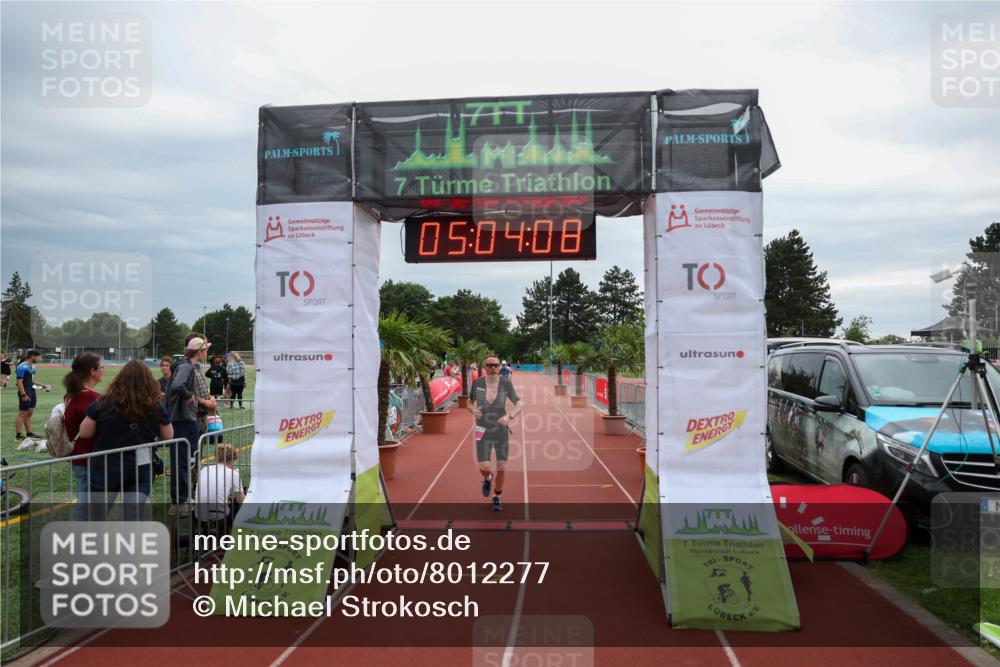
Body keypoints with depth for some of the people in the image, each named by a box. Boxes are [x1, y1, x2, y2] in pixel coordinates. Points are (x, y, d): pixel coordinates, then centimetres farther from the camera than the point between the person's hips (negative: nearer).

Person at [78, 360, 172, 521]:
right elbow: (168, 436, 6)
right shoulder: (155, 407, -5)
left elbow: (84, 433, 0)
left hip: (106, 468, 0)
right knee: (134, 521, 5)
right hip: (141, 469, 1)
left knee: (96, 520, 15)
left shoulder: (103, 403, -8)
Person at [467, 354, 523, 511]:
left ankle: (497, 497, 29)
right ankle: (488, 478, 28)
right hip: (483, 431, 0)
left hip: (502, 430, 0)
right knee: (484, 468, -12)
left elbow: (520, 405, -12)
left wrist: (509, 416, -32)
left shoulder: (506, 384, -11)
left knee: (501, 468, 2)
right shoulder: (477, 383, -9)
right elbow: (470, 403, 6)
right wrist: (473, 411, -19)